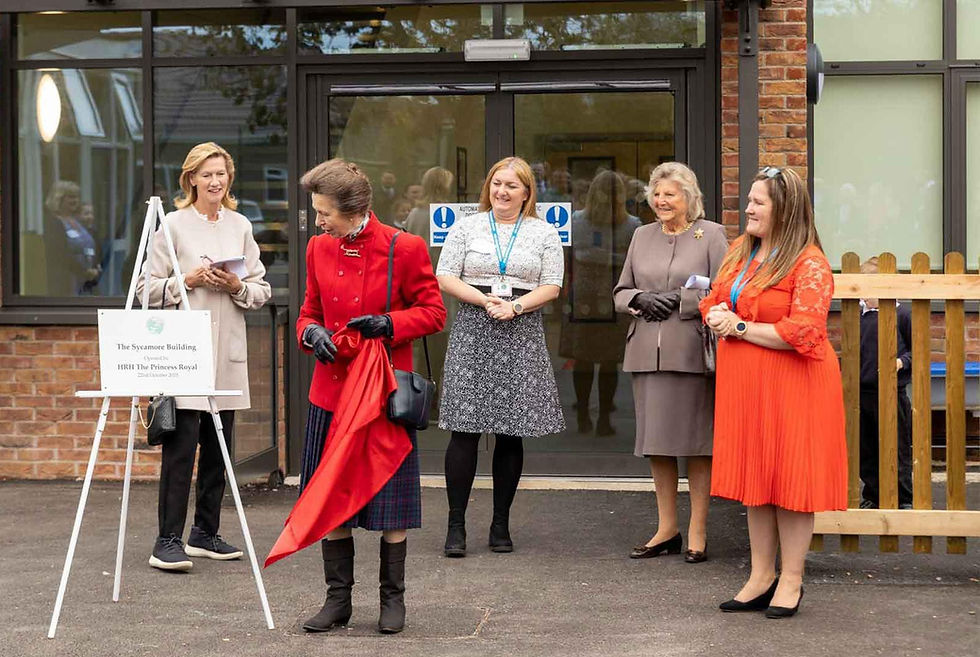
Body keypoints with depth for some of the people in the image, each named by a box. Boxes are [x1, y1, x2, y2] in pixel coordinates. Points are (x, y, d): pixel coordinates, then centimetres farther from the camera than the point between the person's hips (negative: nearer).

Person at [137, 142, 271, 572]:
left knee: (219, 445, 8)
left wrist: (237, 287, -6)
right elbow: (147, 289, -1)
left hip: (228, 351, 5)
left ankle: (205, 533, 20)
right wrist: (188, 280, -14)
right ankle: (168, 541, -8)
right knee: (181, 444, -10)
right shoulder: (173, 225, 0)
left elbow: (262, 291, 13)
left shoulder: (240, 226, 12)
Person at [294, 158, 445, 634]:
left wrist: (389, 323, -19)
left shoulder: (404, 249, -9)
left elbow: (433, 312, -3)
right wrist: (311, 332, -7)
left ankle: (393, 599, 18)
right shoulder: (318, 248, 6)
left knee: (390, 502, 3)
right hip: (331, 389, 4)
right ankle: (338, 599, 19)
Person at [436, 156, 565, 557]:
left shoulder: (544, 233, 11)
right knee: (465, 430, -6)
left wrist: (515, 305, -11)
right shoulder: (466, 227, 10)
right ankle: (456, 525, -1)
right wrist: (485, 301, -11)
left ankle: (501, 525, 11)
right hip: (472, 332, -1)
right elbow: (445, 278, 3)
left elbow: (551, 287, 5)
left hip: (521, 334, 1)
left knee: (511, 433, 2)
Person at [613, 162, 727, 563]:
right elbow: (620, 293, 17)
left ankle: (698, 532, 9)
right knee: (656, 442, 8)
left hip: (692, 353, -5)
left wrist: (678, 299, -13)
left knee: (696, 442, -1)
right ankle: (667, 530, 18)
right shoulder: (643, 236, 15)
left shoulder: (710, 234, 1)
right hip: (646, 353, 5)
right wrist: (640, 299, -4)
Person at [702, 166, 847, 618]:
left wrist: (742, 327, -13)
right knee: (755, 478, 11)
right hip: (745, 383, 7)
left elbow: (802, 331, -21)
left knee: (791, 478, 0)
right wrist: (719, 317, -4)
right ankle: (761, 578, 20)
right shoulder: (739, 250, 11)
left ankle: (791, 581, 10)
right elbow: (713, 302, 20)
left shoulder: (809, 264, -13)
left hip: (791, 385, -7)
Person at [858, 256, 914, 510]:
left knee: (897, 450, 3)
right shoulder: (856, 315, 6)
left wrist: (902, 362, -16)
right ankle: (872, 497, 25)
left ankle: (904, 500, 14)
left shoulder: (902, 315, -6)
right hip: (862, 394, 4)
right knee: (866, 451, 12)